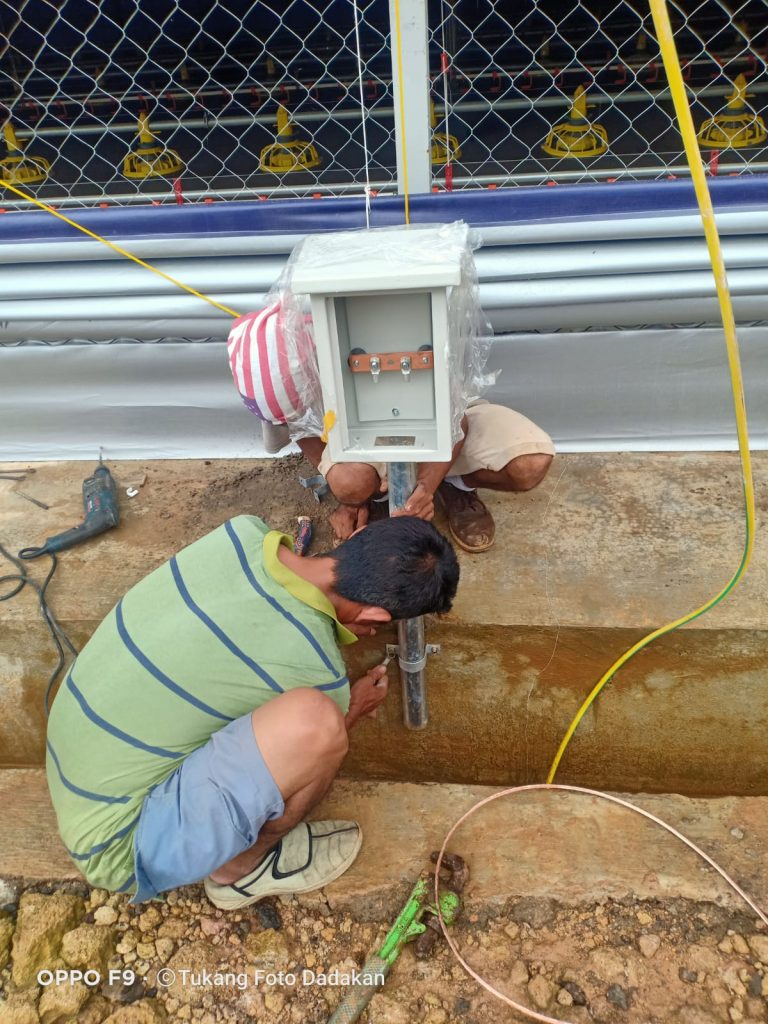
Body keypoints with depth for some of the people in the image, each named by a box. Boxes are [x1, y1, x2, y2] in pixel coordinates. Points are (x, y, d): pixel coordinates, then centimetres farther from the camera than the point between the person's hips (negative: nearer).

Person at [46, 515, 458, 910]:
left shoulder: (243, 531, -12)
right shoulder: (315, 672, -28)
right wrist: (353, 710, 13)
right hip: (122, 843, -7)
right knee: (315, 720, -29)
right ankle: (240, 869, 1)